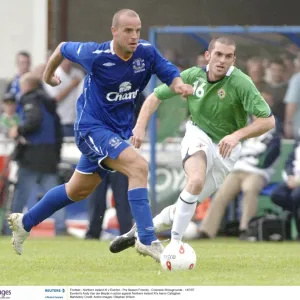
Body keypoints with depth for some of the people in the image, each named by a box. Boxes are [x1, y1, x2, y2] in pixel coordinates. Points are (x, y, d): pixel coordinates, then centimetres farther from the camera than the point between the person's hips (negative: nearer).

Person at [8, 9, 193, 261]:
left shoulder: (147, 53, -10)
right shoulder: (95, 55, -20)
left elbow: (170, 74, -6)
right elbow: (63, 48, -2)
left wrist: (180, 85, -30)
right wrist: (48, 75, 15)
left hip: (120, 131, 7)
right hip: (92, 128, -7)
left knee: (79, 191, 20)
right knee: (139, 166, -27)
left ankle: (24, 222, 40)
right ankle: (147, 240, -26)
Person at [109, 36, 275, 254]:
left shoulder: (241, 83, -23)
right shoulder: (193, 76, -12)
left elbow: (268, 121, -26)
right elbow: (155, 97, 2)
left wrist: (237, 134, -40)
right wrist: (141, 126, -12)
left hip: (225, 148, 0)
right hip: (198, 136, 0)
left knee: (184, 209, 1)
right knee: (197, 181, -33)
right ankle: (175, 243, -26)